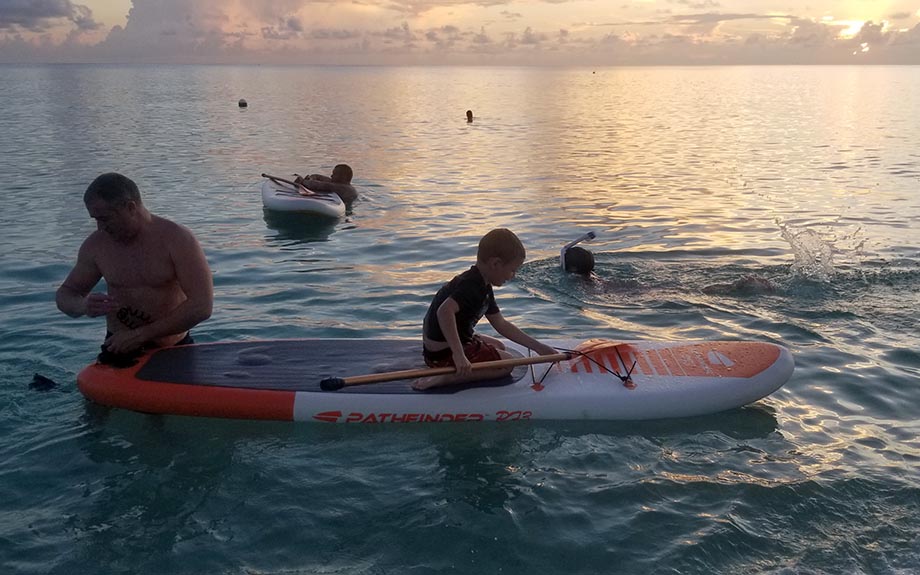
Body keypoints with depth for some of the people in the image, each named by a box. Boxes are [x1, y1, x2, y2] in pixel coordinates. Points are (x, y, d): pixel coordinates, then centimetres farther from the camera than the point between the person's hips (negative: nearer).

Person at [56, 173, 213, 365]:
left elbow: (202, 306, -19)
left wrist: (141, 335, -21)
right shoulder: (96, 244, 1)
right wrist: (83, 306, -14)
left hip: (172, 353, -2)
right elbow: (65, 294, 12)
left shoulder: (177, 240, -11)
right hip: (119, 349, 3)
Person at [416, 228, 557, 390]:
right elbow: (445, 311, -40)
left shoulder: (483, 286, 10)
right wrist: (458, 355, -41)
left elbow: (501, 325, 13)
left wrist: (537, 347, 10)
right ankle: (446, 378, -16)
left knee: (498, 347, 27)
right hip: (444, 354, -11)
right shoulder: (472, 286, -23)